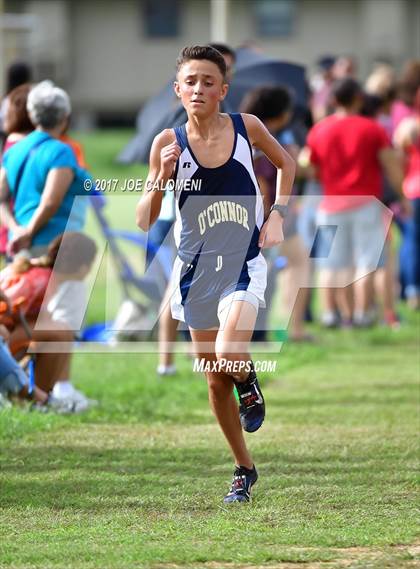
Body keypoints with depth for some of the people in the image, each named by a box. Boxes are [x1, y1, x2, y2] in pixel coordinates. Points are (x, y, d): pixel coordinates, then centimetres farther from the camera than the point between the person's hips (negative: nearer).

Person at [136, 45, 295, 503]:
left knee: (229, 355, -26)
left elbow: (286, 163, 15)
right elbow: (144, 221, -6)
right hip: (196, 267, 2)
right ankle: (244, 469, 28)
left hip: (244, 263, -2)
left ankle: (250, 385, 11)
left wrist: (277, 215, 3)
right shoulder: (168, 143, -7)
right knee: (215, 380, 9)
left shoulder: (246, 127, -6)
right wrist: (162, 177, -21)